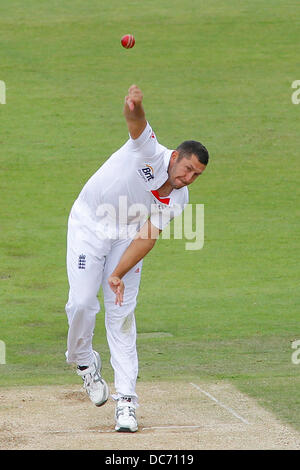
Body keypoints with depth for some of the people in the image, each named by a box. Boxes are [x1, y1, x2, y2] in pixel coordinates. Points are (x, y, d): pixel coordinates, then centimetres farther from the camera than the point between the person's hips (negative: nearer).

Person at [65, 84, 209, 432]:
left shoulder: (177, 199, -10)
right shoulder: (149, 152, -21)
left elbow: (148, 236, -15)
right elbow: (136, 122, -40)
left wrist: (119, 275, -26)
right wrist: (134, 107, -65)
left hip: (126, 237, 3)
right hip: (89, 225, -3)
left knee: (121, 313, -4)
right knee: (82, 303, -13)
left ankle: (125, 399, -4)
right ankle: (83, 361, 17)